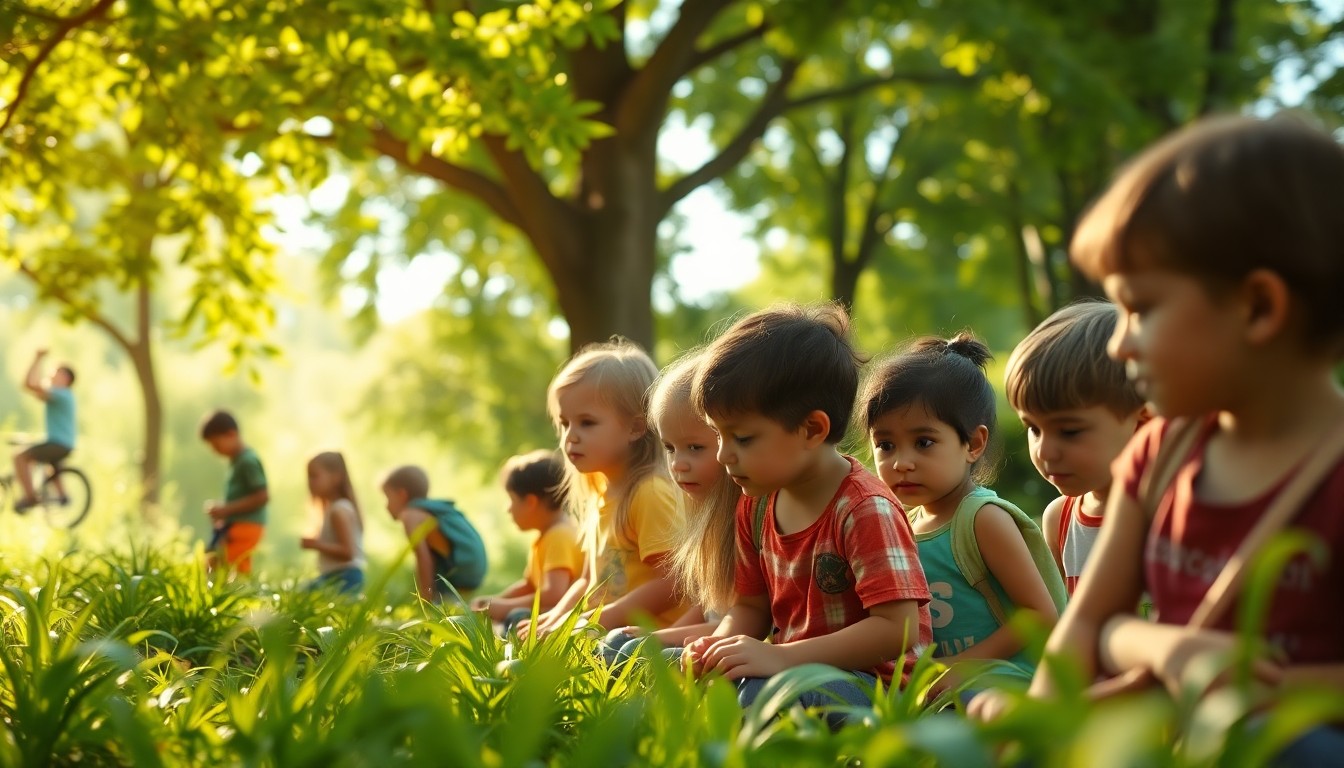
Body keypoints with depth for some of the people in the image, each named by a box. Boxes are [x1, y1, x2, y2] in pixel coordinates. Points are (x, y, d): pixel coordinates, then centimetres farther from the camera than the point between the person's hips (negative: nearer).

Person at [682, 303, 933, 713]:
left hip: (875, 684, -7)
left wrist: (781, 656, -28)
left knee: (765, 692, -34)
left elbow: (899, 629, -23)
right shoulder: (755, 508, 7)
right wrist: (720, 645, -10)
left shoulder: (866, 510, -18)